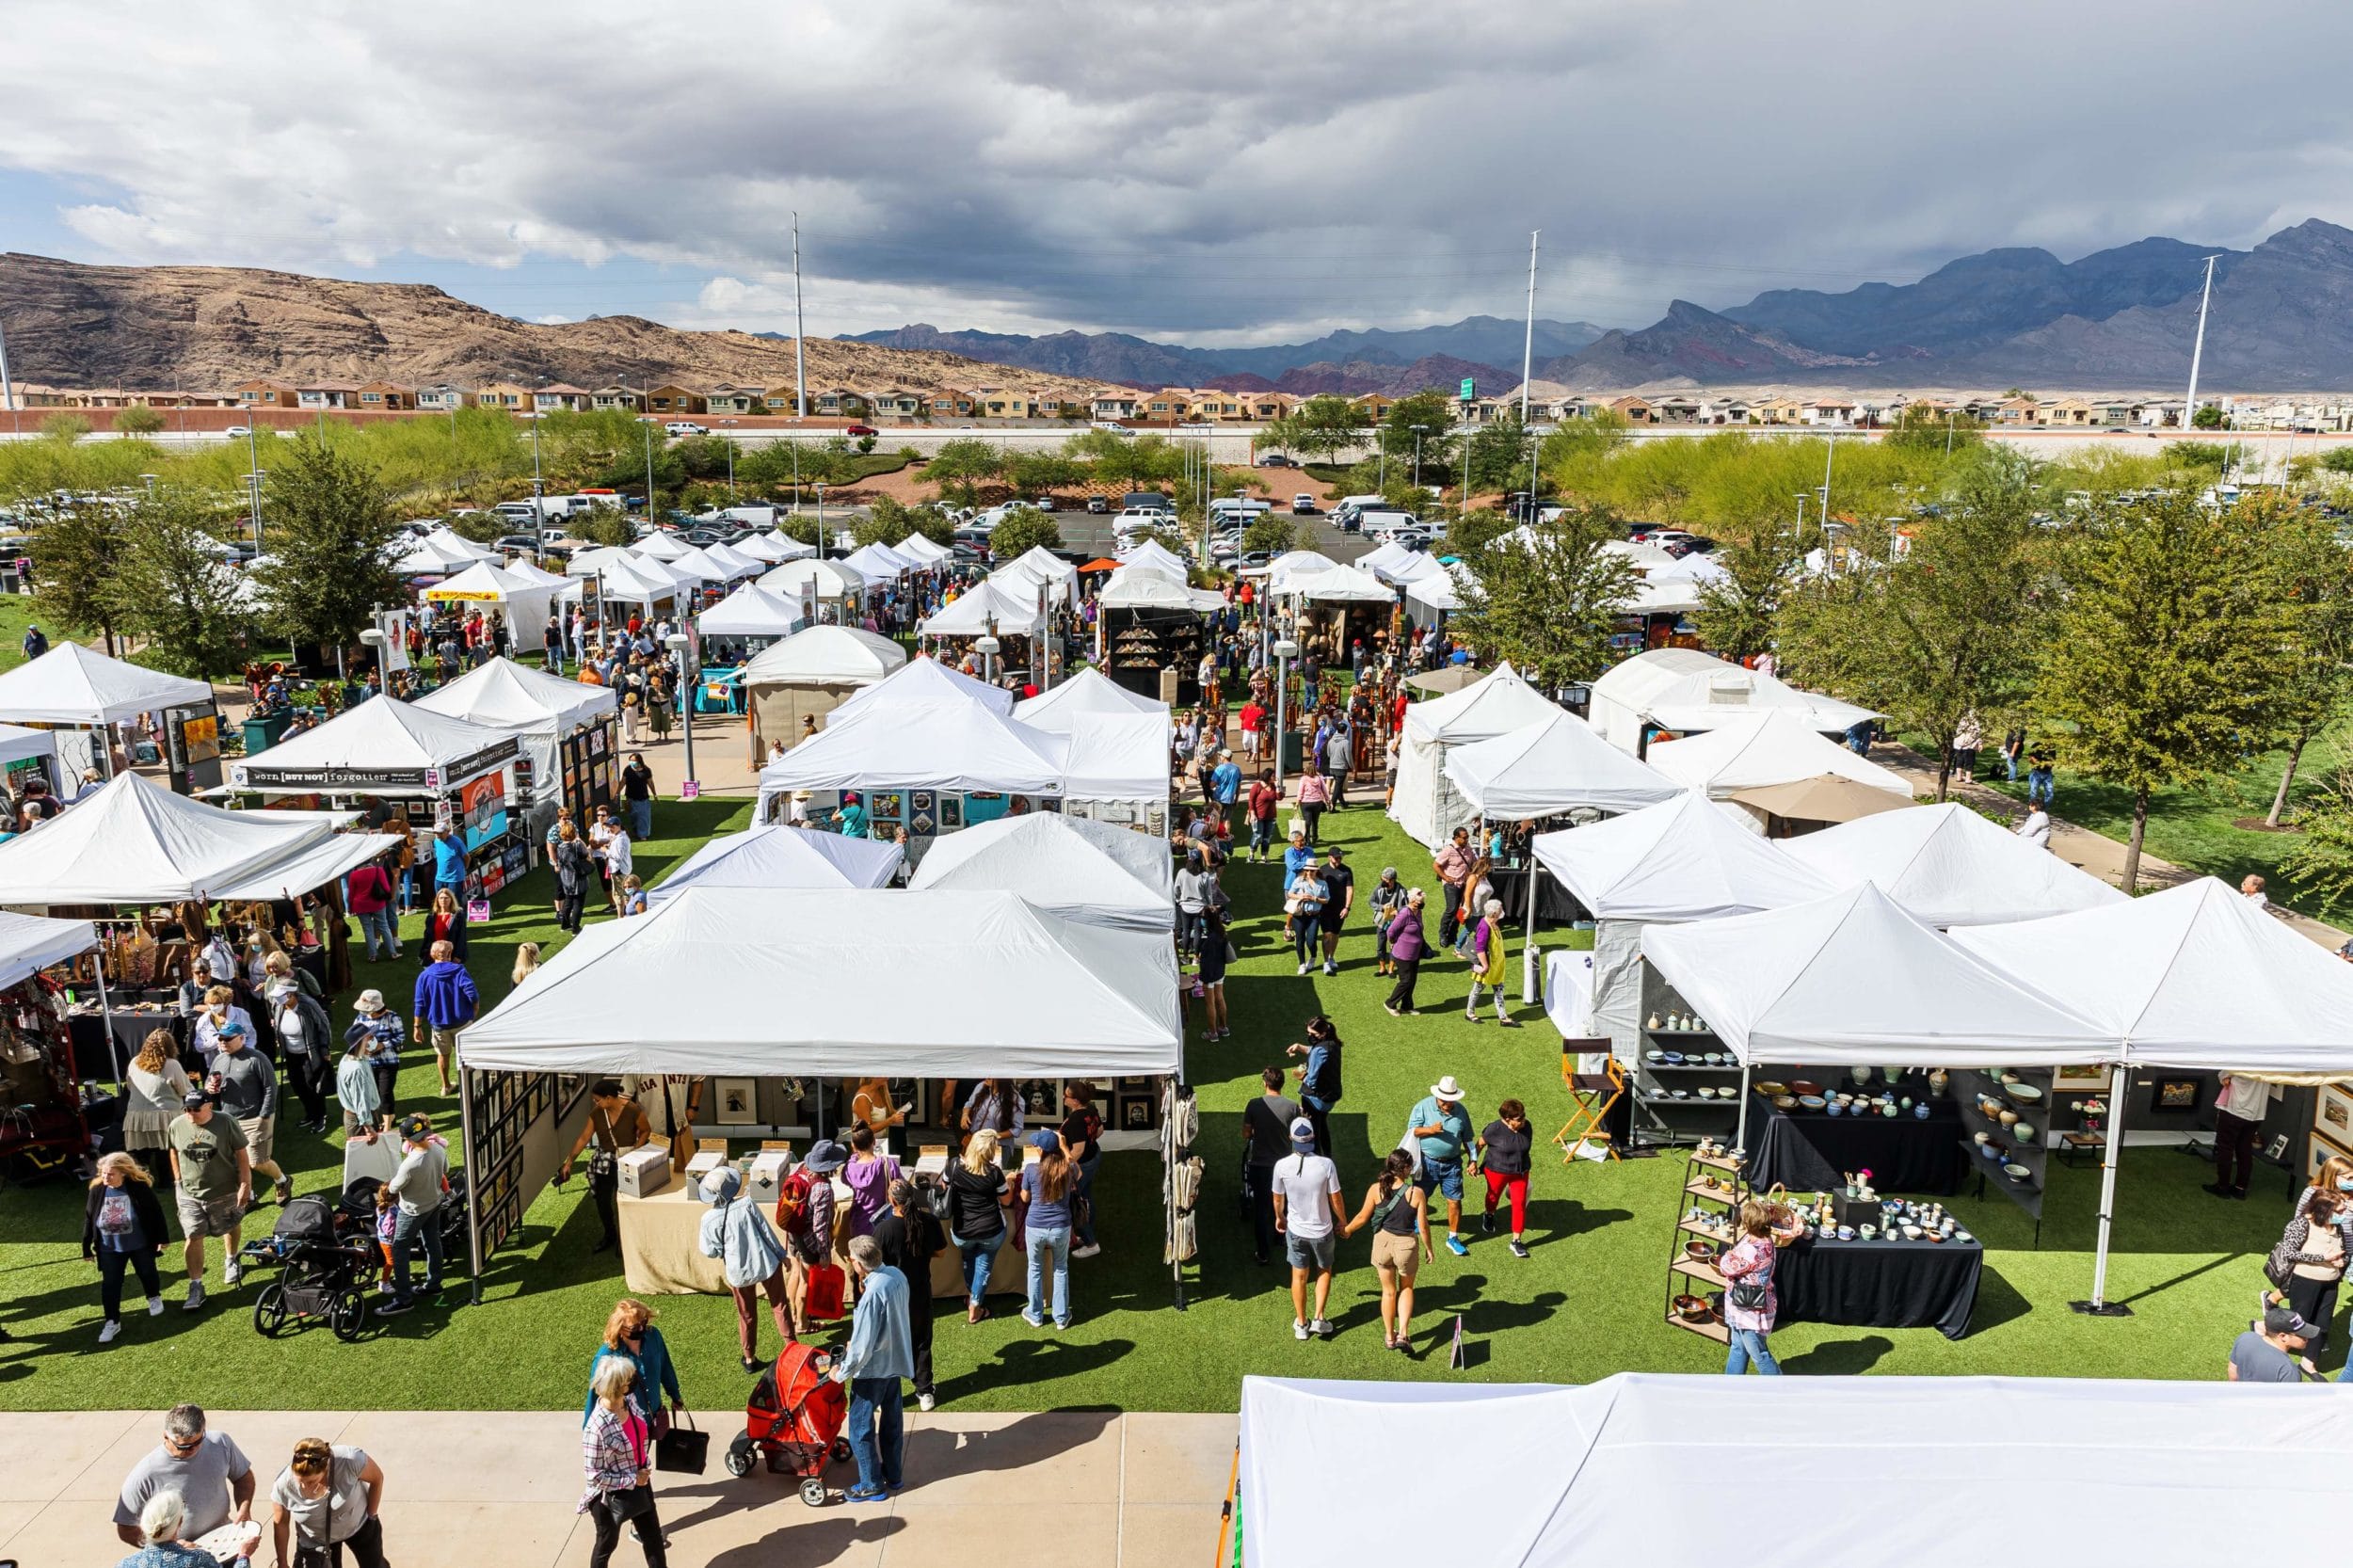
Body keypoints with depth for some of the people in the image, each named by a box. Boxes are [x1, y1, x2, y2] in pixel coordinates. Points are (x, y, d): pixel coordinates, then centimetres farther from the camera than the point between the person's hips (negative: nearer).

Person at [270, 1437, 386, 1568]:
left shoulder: (350, 1460, -39)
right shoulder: (283, 1485, -32)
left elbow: (377, 1478, -18)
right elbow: (280, 1524, -12)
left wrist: (371, 1516, -10)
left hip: (359, 1524, 0)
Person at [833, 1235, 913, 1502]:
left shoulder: (872, 1295, -32)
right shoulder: (897, 1275, -7)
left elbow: (862, 1345, -26)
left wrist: (842, 1372, -12)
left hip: (873, 1369, -8)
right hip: (896, 1361, 8)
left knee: (861, 1429, 10)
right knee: (891, 1422, 23)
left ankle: (872, 1485, 22)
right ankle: (893, 1475, 37)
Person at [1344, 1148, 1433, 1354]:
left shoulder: (1376, 1189, -14)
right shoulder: (1417, 1193, -18)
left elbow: (1363, 1217, -4)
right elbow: (1423, 1227, -11)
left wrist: (1347, 1230, 16)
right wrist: (1429, 1248, 7)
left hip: (1383, 1242, 1)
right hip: (1406, 1245, -1)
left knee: (1388, 1291, 21)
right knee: (1406, 1289, 24)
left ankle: (1389, 1336, 34)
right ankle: (1403, 1334, 11)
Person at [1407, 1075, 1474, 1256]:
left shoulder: (1461, 1111, -2)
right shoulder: (1423, 1106, -11)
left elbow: (1467, 1138, 8)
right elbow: (1411, 1131, -11)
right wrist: (1430, 1130, -27)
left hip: (1452, 1163, 2)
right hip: (1428, 1162, -1)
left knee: (1455, 1201, 1)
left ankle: (1453, 1238, 15)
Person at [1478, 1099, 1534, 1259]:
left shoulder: (1526, 1127, -11)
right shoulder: (1495, 1129, -24)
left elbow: (1526, 1148, 6)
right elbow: (1480, 1144, -10)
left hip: (1520, 1172, 3)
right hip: (1497, 1171, -3)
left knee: (1520, 1203, -2)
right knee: (1494, 1196, 21)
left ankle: (1517, 1241, 7)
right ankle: (1489, 1215, 56)